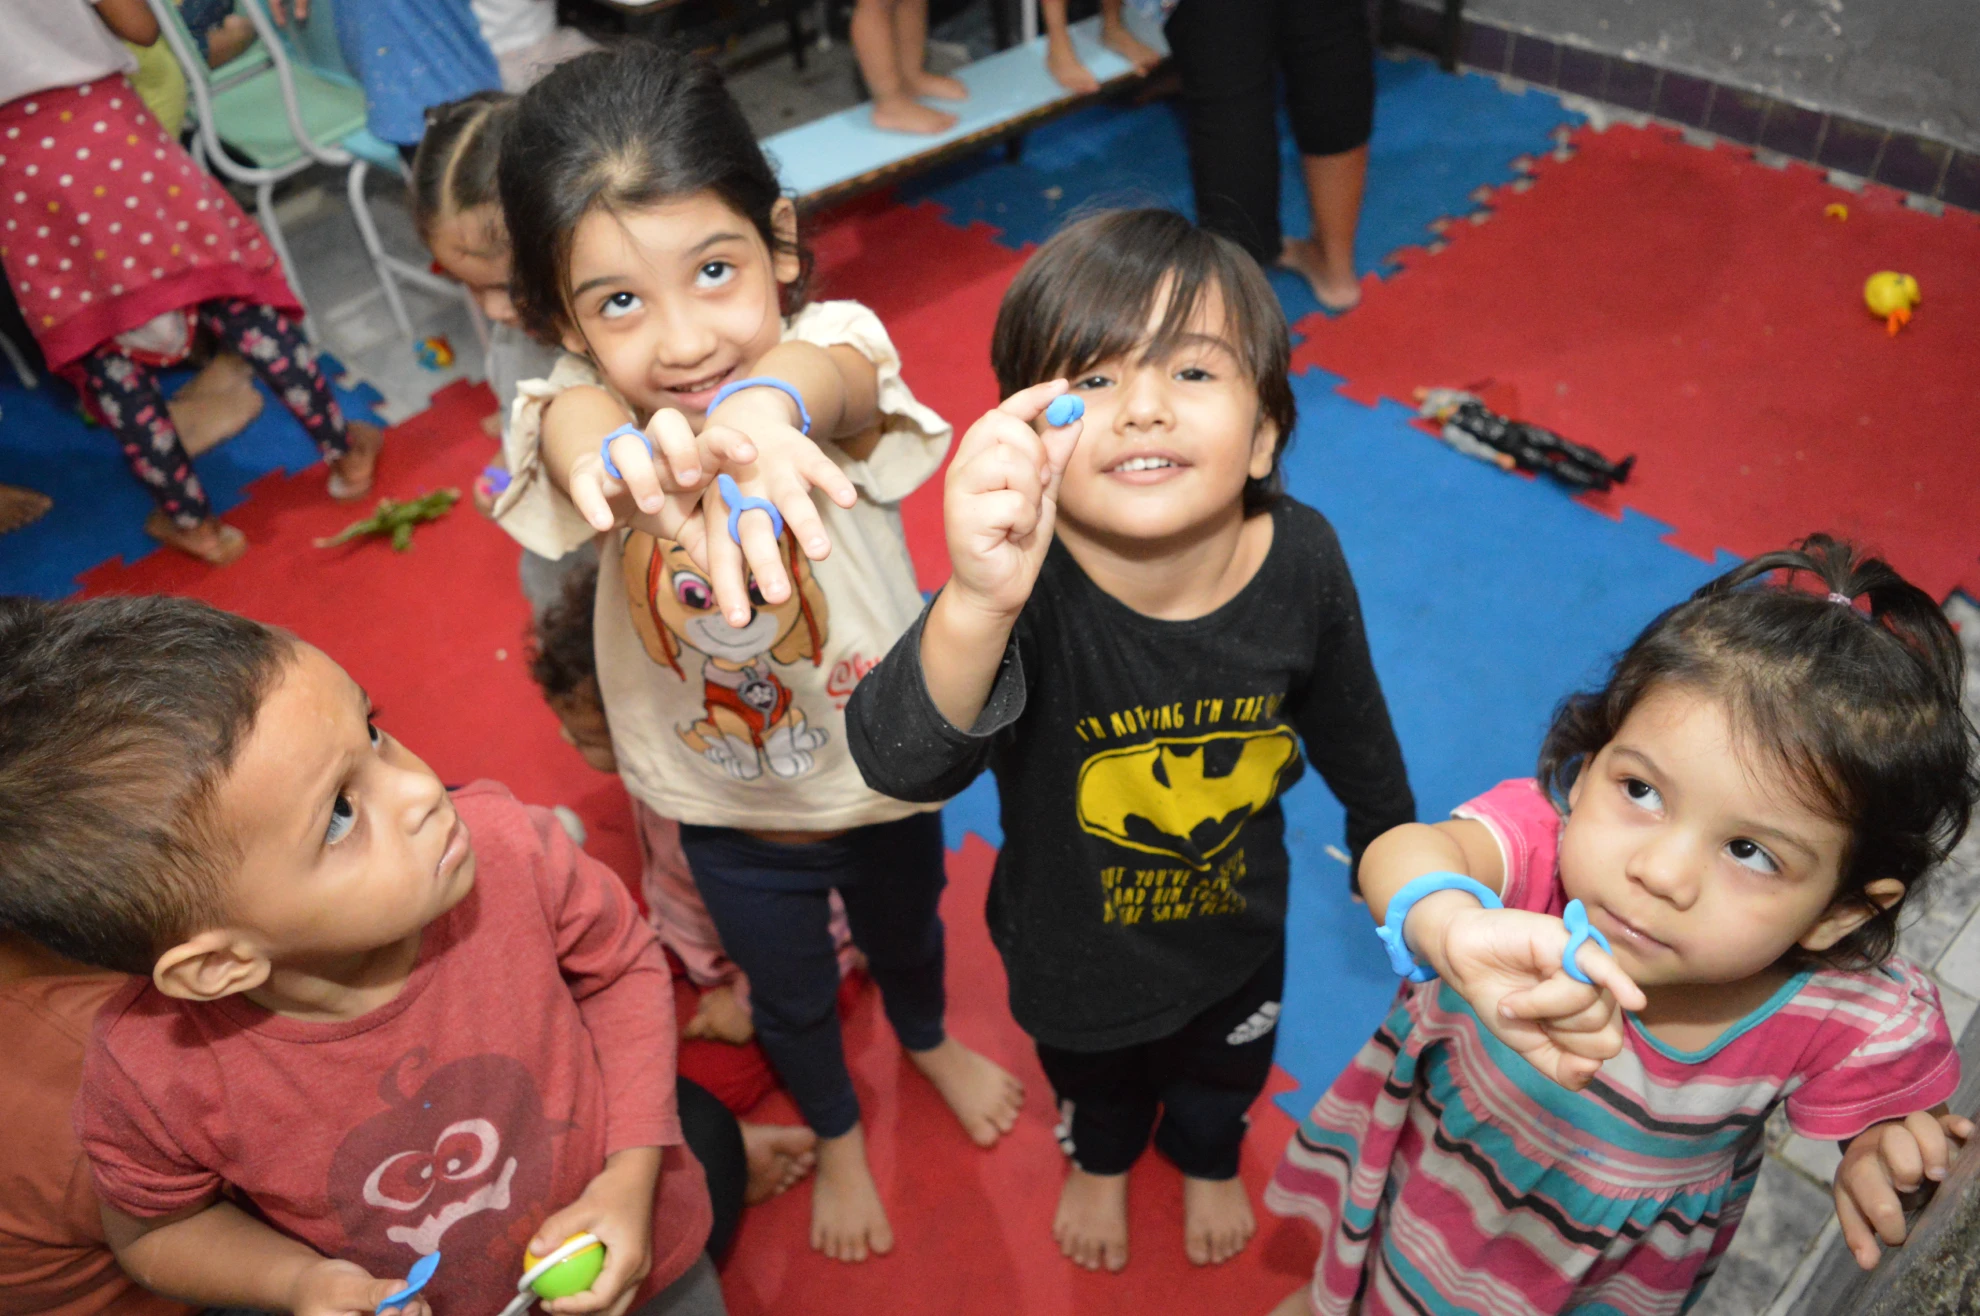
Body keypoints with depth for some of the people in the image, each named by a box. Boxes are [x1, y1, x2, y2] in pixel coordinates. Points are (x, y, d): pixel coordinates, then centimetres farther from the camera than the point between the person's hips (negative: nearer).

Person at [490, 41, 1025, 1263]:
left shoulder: (828, 351, -27)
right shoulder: (582, 407, -24)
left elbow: (834, 373, -51)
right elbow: (573, 431, -47)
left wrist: (766, 406, -75)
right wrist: (618, 454, -71)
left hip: (882, 763, 0)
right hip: (727, 812, 0)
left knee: (906, 929, 30)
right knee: (790, 993, 26)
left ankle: (931, 1040, 67)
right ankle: (838, 1133, 60)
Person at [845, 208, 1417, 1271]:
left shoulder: (1302, 561, -26)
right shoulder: (1026, 589, -38)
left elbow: (1348, 724, -6)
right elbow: (901, 764, -54)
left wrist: (1390, 841, 11)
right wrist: (977, 607, -73)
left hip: (1237, 924, 2)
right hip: (1075, 945, -2)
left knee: (1227, 1067, 34)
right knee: (1092, 1074, 32)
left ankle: (1206, 1158, 72)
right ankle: (1102, 1159, 71)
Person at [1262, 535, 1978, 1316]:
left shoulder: (1861, 1025, -31)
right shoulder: (1545, 840, -39)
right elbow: (1402, 854, -60)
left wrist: (1891, 1150, -33)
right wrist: (1460, 927, -82)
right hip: (1434, 1158, 0)